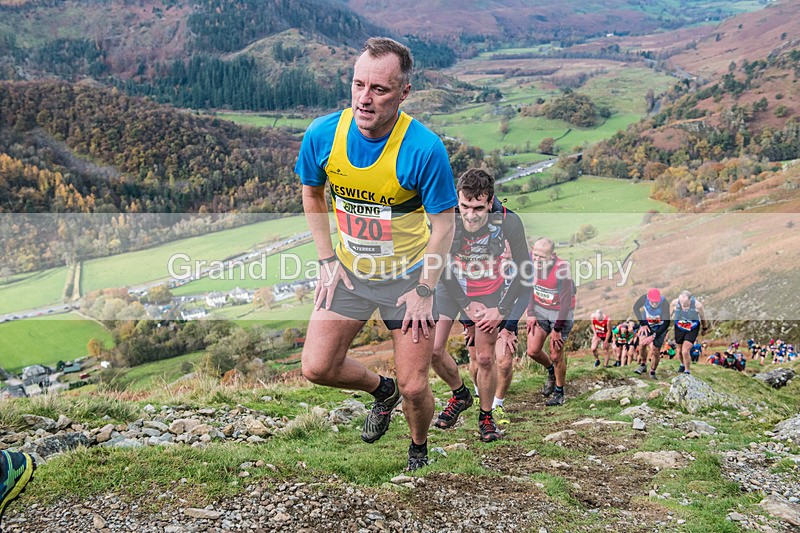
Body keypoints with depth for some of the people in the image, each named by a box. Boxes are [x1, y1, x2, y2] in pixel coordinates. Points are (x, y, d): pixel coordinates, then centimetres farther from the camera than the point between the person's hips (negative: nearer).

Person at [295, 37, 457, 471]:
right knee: (316, 367, 0)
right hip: (350, 272, 4)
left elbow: (444, 223, -14)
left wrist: (424, 291, -13)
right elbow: (311, 194, 5)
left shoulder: (424, 149, -25)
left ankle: (419, 451, 35)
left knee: (414, 388, 1)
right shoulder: (322, 134, -15)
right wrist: (327, 260, 1)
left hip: (409, 274, -3)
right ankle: (382, 390, 32)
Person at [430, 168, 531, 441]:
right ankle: (460, 394, 23)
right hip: (452, 286, 1)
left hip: (490, 290, -1)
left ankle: (486, 416, 20)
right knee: (433, 349, -7)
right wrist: (467, 304, -13)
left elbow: (523, 269, -14)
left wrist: (501, 310, -14)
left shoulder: (508, 222, -29)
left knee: (485, 358, -5)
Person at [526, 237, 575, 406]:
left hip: (561, 312, -5)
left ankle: (559, 392, 21)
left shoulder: (562, 269, -28)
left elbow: (566, 302, -21)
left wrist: (557, 329, -15)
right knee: (533, 351, 1)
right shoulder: (531, 261, -14)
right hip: (540, 310, 5)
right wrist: (530, 314, 1)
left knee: (556, 355, -2)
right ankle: (551, 371, 34)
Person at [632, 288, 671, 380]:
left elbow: (667, 323, -28)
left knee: (655, 351, -8)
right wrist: (643, 324, -12)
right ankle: (643, 364, 2)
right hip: (646, 324, 2)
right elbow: (636, 308, -5)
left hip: (660, 328, -2)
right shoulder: (644, 298, -26)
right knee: (642, 343, -22)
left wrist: (654, 336, -34)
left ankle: (652, 372, 16)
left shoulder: (665, 303, -32)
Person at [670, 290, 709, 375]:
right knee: (679, 351, 15)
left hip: (692, 330, -3)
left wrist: (704, 329, 9)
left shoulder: (697, 305, -27)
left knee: (685, 351, -14)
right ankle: (682, 365, 48)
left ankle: (687, 371, 8)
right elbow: (669, 315, -3)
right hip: (679, 329, 3)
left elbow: (703, 317, -6)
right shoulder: (675, 303, -24)